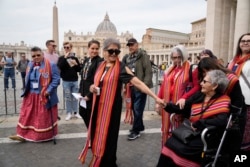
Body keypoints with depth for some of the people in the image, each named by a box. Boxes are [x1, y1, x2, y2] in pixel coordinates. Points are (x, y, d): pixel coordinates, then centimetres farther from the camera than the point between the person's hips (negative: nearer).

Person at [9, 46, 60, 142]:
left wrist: (48, 91, -23)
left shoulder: (51, 65, -12)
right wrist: (26, 90, 13)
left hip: (44, 97, -6)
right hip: (31, 96, 6)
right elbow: (27, 79, 21)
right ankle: (23, 134, 22)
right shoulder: (30, 65, 9)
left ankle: (45, 136, 20)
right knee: (27, 115, 11)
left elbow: (56, 79, -16)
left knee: (44, 117, 5)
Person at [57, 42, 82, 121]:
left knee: (75, 97, 8)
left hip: (75, 81, 2)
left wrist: (76, 64, -9)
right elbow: (59, 67, -16)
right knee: (68, 98, 4)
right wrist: (65, 57, -17)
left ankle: (75, 112, 20)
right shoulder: (61, 58, 3)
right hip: (66, 81, -2)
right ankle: (69, 113, 15)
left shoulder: (75, 58, 9)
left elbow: (79, 69, 9)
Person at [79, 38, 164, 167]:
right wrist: (92, 87, -5)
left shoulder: (121, 67, -13)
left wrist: (155, 97, -26)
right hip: (98, 106, 6)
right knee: (98, 134, 17)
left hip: (112, 107, -6)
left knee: (108, 136, 4)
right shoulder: (101, 66, 5)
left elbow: (138, 83, -20)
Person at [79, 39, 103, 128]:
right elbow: (82, 77, 14)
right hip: (84, 93, 8)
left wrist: (89, 95, -18)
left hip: (93, 95, -8)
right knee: (83, 113, 19)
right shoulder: (86, 60, 10)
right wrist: (80, 91, 7)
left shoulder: (100, 61, -15)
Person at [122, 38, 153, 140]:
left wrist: (145, 85, -19)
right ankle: (140, 126, 32)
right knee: (134, 108, 15)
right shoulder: (127, 58, 13)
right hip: (131, 87, 7)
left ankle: (136, 131, 10)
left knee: (138, 109, -2)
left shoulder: (143, 56, -7)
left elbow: (148, 72, -13)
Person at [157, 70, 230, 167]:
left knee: (181, 149, -24)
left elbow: (221, 121, -23)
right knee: (170, 143, -17)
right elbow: (182, 108, 14)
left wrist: (197, 124, -18)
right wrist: (166, 105, 1)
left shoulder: (223, 100, -7)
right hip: (190, 131, 5)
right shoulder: (198, 95, 10)